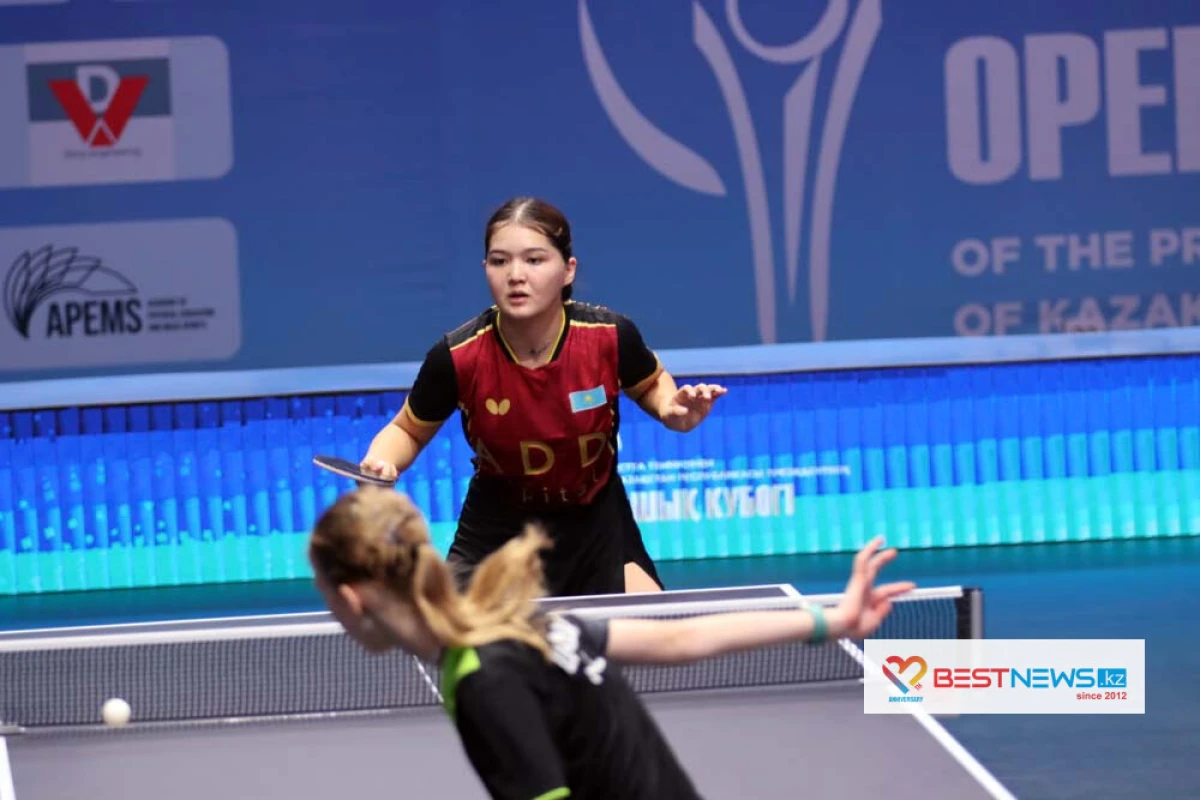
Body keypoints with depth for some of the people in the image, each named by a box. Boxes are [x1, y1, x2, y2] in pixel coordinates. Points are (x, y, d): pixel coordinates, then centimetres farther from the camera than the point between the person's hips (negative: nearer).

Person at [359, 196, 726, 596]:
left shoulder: (609, 335, -21)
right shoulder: (456, 357, -24)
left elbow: (650, 385, 5)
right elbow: (408, 430, -3)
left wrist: (672, 410, -17)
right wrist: (381, 462, -25)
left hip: (596, 523, 1)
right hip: (497, 533, -1)